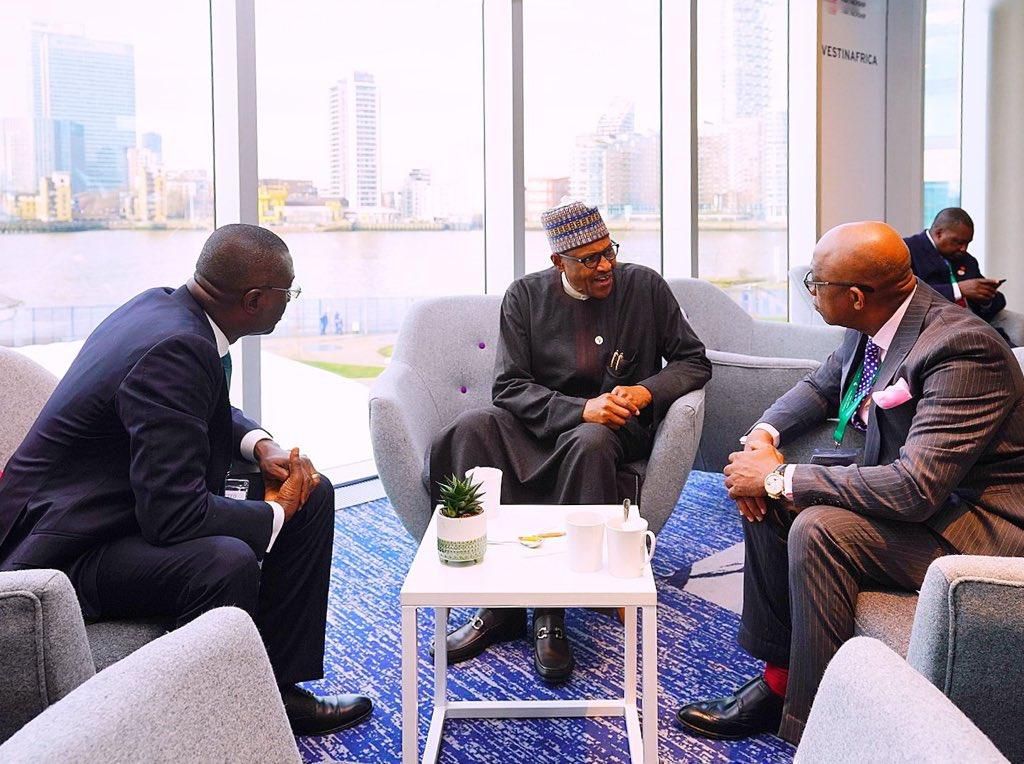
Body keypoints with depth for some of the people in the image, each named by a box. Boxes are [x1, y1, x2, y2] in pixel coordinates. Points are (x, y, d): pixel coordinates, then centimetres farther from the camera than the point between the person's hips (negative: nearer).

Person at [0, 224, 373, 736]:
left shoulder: (165, 306, 0)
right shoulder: (174, 349, -29)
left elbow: (208, 413, 20)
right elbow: (173, 516, -32)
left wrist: (259, 444, 0)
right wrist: (275, 513, -16)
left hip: (138, 500, 10)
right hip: (69, 547, -10)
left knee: (312, 496, 5)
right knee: (227, 561, -37)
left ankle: (278, 684, 11)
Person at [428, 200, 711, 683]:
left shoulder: (644, 286, 2)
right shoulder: (526, 295, 2)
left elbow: (694, 361, 6)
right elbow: (508, 387, -5)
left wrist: (647, 391, -14)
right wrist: (581, 408, -20)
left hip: (614, 426, -1)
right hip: (537, 424, 2)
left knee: (590, 443, -38)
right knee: (470, 430, -29)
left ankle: (551, 614, -31)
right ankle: (498, 606, -28)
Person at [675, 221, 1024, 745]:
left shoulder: (962, 349, -29)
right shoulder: (871, 326, -4)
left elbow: (915, 490, -35)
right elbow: (822, 385, 16)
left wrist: (779, 478, -27)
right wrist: (765, 432, -5)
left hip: (979, 520, -9)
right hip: (914, 480, 9)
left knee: (819, 529, -28)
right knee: (765, 494, 0)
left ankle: (809, 728, -13)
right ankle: (778, 678, 8)